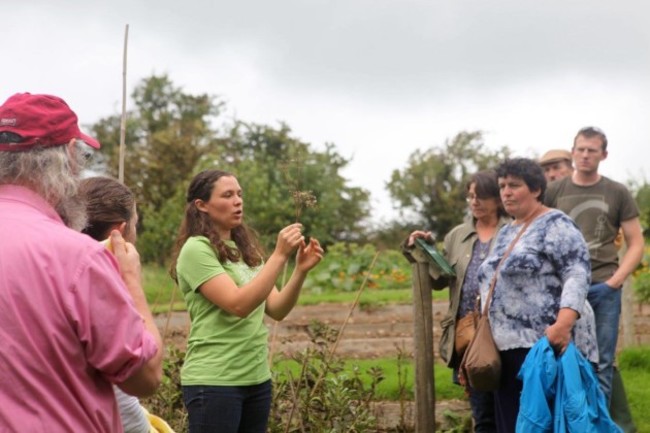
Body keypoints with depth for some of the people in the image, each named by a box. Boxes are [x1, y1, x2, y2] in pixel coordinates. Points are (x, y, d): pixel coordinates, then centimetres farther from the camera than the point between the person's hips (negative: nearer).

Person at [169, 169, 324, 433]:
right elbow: (238, 304, -22)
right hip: (213, 381, -7)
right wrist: (280, 255, -23)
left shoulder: (246, 250, 12)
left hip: (257, 380, 7)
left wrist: (301, 270, -9)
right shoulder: (196, 249, -11)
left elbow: (277, 310, 6)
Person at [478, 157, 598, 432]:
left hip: (546, 344, -8)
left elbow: (577, 274, -16)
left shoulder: (555, 225, -5)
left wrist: (563, 323, -29)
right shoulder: (505, 233, 20)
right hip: (508, 346, 8)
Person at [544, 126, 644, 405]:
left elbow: (636, 244, 5)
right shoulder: (555, 191, 6)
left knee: (601, 365, 2)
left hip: (603, 290, 0)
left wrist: (613, 282, -7)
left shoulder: (617, 193, 5)